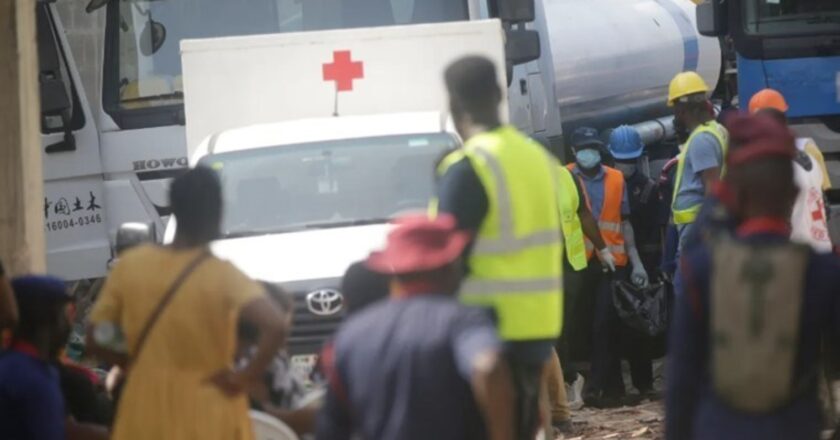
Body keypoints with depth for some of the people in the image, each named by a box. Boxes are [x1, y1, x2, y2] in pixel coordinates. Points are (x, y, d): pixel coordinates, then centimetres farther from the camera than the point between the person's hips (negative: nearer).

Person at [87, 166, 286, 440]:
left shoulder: (131, 265, -3)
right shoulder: (222, 276, -12)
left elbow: (96, 339, 0)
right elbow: (274, 326, -28)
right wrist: (247, 377, -15)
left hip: (146, 417, 3)